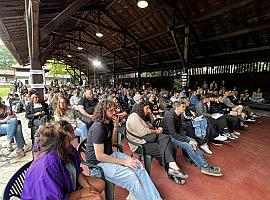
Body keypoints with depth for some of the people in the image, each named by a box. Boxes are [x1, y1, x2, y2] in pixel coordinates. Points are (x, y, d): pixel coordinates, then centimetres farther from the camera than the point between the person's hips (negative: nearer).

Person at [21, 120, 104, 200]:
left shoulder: (69, 150, -11)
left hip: (69, 187, 7)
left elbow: (78, 173, 2)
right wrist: (81, 193, -17)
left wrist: (88, 187, -11)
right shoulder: (49, 165, -35)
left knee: (100, 184, 4)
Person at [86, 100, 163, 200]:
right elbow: (99, 156, -24)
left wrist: (115, 127, -7)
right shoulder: (98, 127, -23)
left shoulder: (109, 123, 4)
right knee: (130, 176, -22)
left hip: (110, 155, 8)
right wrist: (124, 162, -20)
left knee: (138, 166, -7)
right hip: (98, 163, -8)